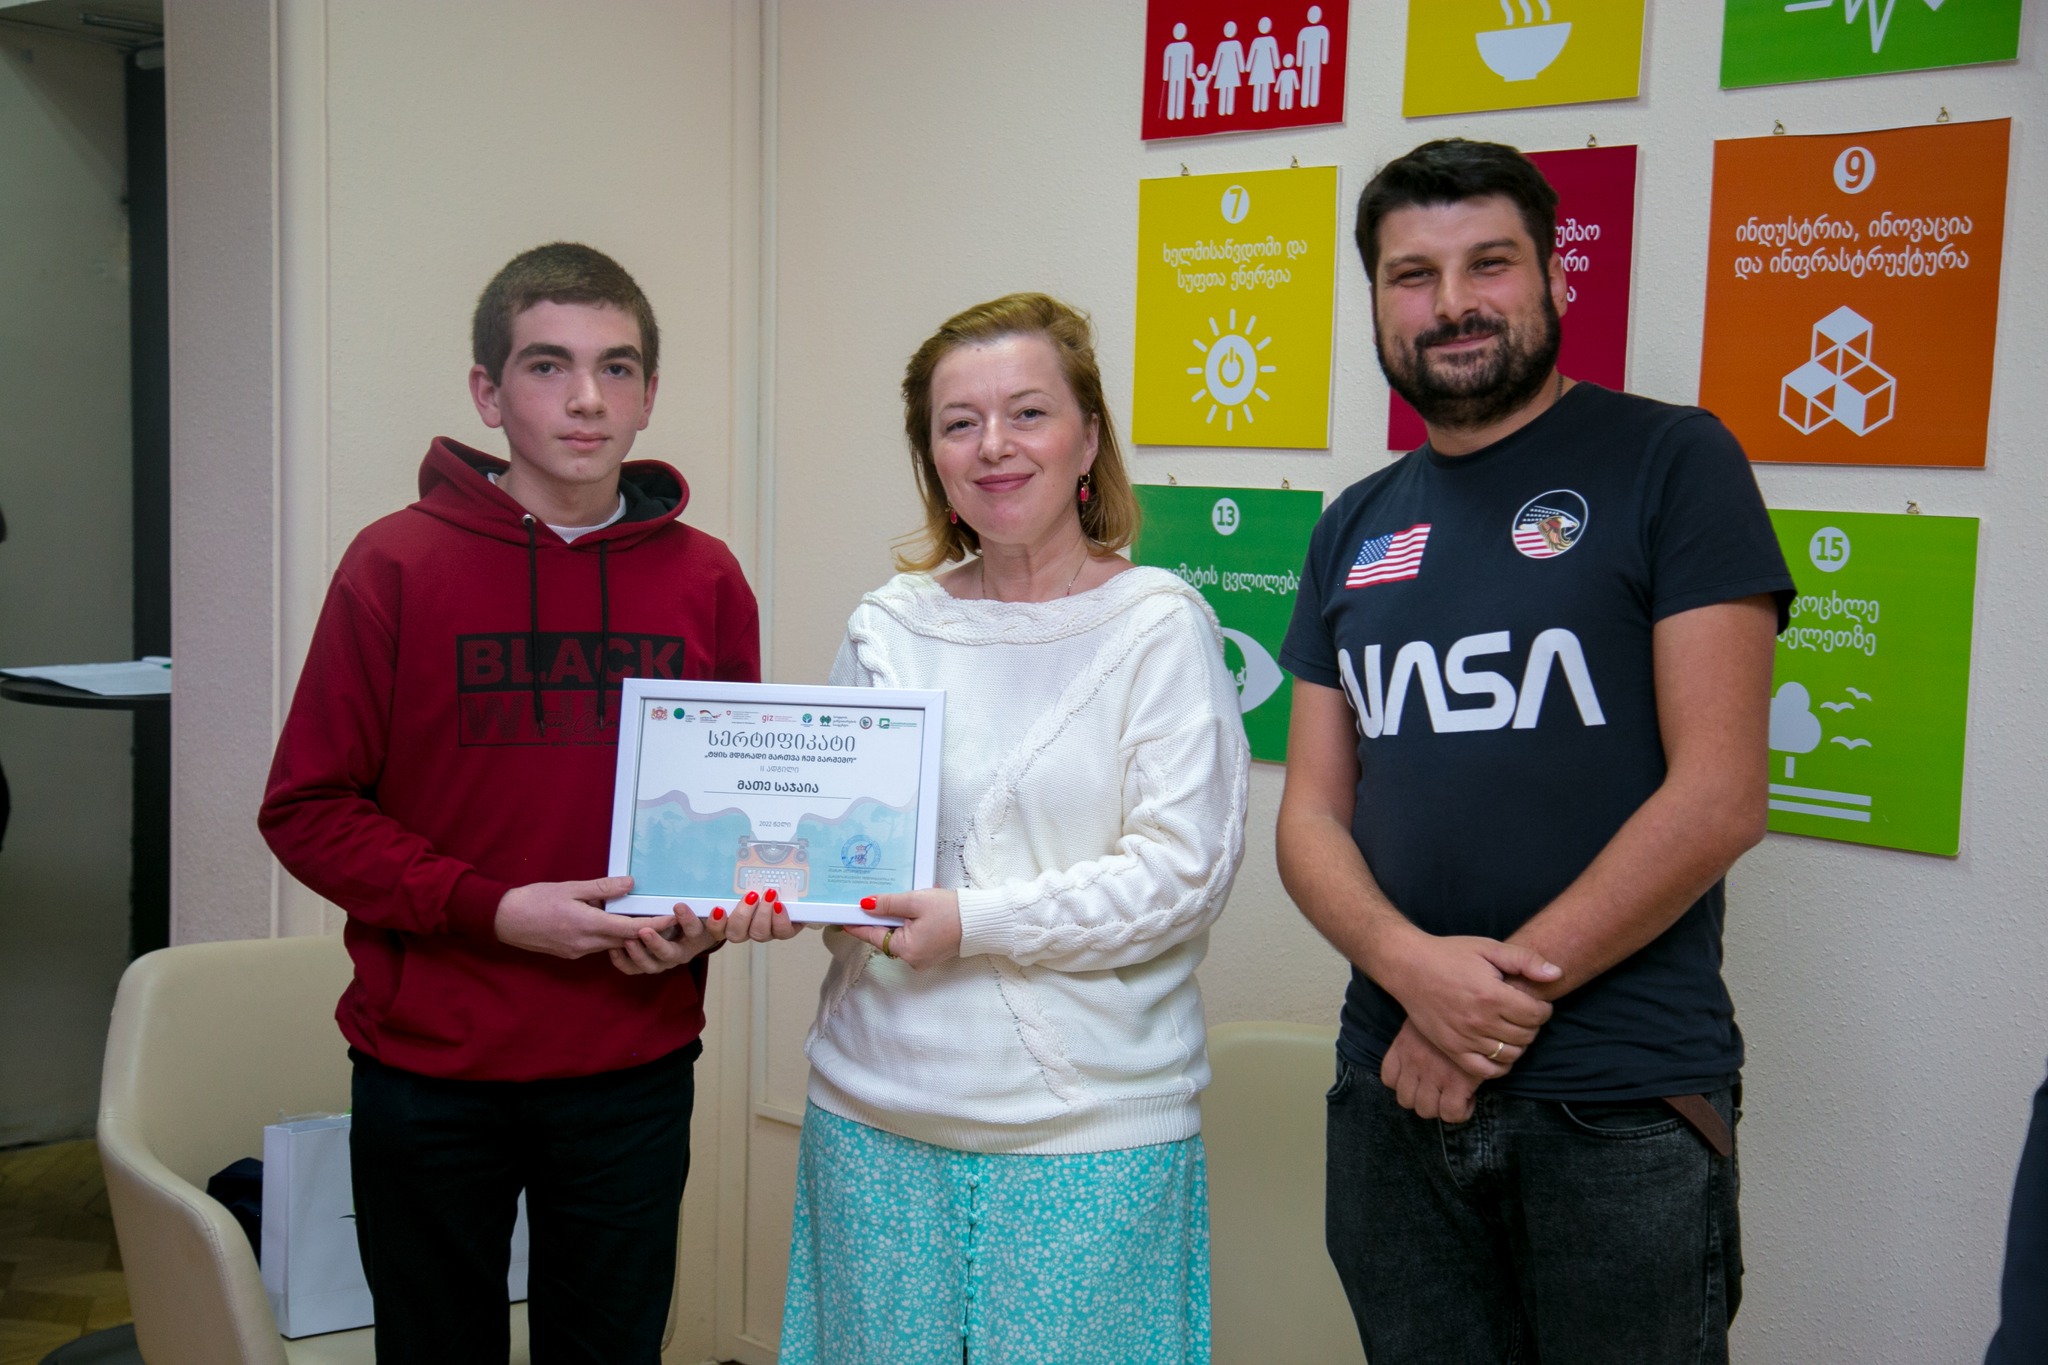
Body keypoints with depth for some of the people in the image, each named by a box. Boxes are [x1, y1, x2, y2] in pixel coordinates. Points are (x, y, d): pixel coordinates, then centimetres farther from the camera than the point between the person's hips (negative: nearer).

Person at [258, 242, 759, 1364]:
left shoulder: (705, 579, 2)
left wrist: (706, 917, -6)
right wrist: (492, 909, -17)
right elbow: (307, 808, -6)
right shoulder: (398, 564, -6)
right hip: (429, 1070, -2)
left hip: (634, 1071, 2)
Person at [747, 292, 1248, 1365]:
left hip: (1084, 1126, -3)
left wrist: (976, 923, -18)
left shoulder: (1158, 625, -5)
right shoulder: (888, 627, 8)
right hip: (877, 1111, 4)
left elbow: (1182, 872, -12)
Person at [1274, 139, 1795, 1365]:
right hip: (1394, 1093, 5)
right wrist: (1413, 964, -12)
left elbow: (1719, 796, -12)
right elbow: (1311, 814, 7)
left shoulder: (1668, 462, -4)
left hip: (1623, 1105, -4)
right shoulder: (1356, 529, 11)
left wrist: (1511, 991, -13)